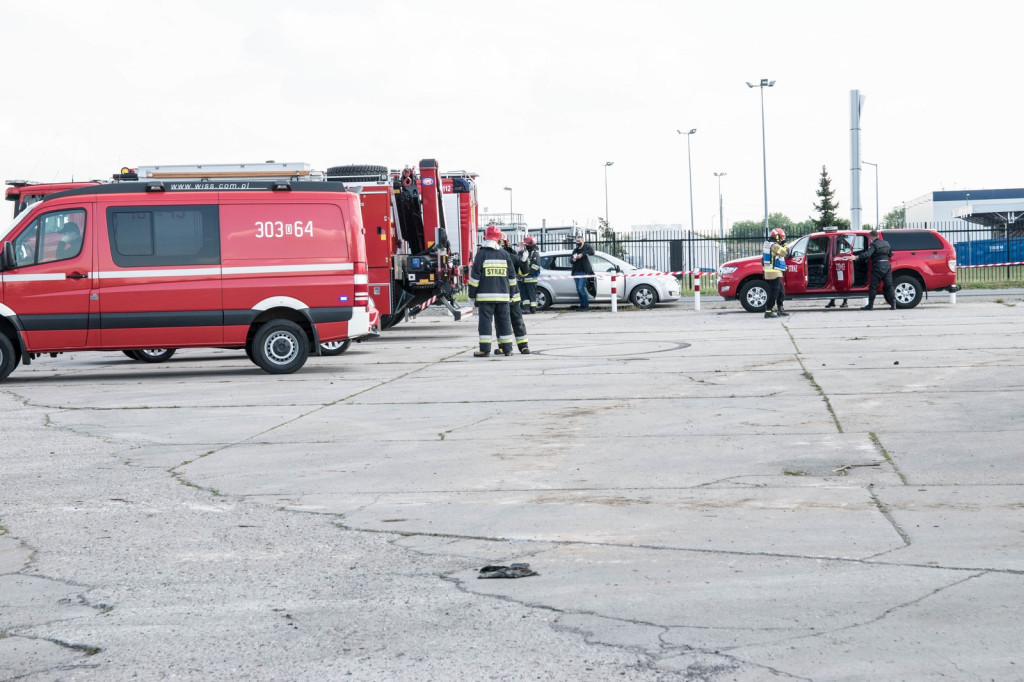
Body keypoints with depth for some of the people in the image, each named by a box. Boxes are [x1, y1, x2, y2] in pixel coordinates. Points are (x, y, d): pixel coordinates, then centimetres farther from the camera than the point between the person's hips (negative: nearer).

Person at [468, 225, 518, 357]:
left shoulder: (481, 254, -5)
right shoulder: (505, 254, 9)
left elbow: (475, 276, -7)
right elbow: (512, 276, 12)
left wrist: (472, 294, 0)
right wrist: (511, 294, 19)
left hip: (485, 296, -4)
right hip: (503, 295, 4)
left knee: (485, 321, -3)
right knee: (504, 320, 10)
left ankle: (485, 349, -8)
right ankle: (507, 349, 12)